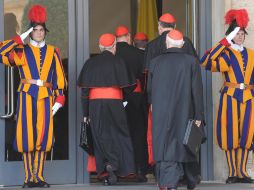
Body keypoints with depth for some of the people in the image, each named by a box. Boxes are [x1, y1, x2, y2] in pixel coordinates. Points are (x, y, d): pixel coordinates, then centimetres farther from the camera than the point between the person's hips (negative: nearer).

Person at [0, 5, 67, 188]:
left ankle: (39, 176, 7)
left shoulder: (53, 52, 13)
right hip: (27, 96, -2)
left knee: (43, 137, -1)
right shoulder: (22, 51, 8)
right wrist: (19, 39, -4)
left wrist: (59, 99, 3)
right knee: (27, 136, -5)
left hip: (46, 97, 2)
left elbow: (60, 78, 12)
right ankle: (29, 177, 1)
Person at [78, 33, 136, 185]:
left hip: (95, 104, 3)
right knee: (119, 134, 7)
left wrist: (85, 113, 9)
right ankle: (113, 164, -14)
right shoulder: (118, 61, -2)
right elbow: (127, 86, -1)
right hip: (114, 103, -2)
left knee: (100, 137, 6)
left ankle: (104, 172, 2)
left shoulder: (91, 63, 7)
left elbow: (84, 89, 5)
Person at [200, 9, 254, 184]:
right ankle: (232, 172, 2)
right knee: (231, 133, -3)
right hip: (230, 97, -4)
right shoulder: (226, 53, 1)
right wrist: (225, 42, -13)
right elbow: (206, 61, -16)